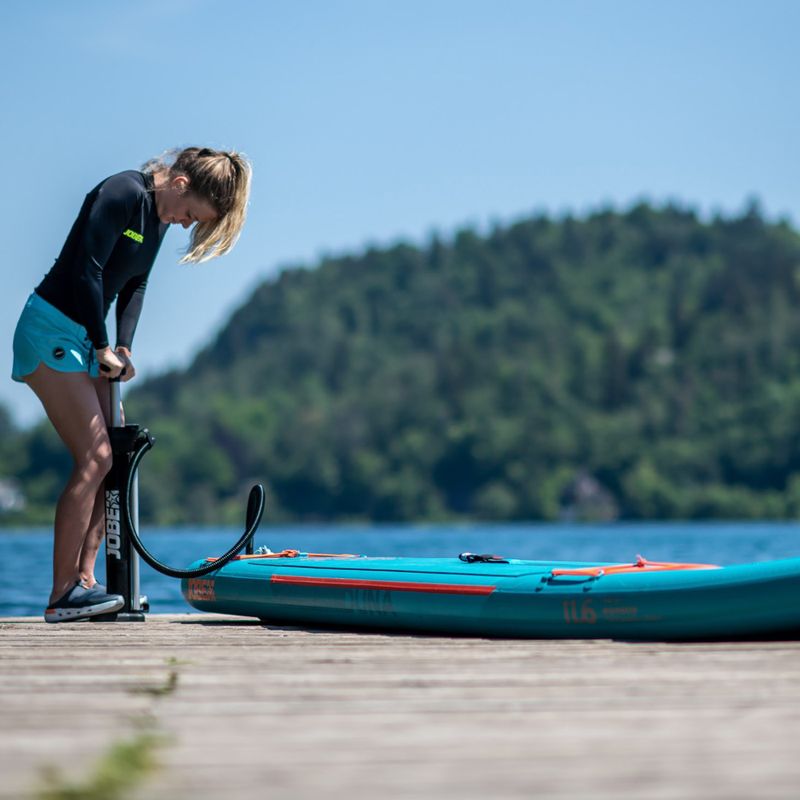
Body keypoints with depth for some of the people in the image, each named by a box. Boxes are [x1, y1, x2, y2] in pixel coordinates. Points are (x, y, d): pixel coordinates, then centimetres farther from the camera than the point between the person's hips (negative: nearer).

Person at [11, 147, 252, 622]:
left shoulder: (159, 214, 10)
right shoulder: (123, 193, -18)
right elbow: (86, 271, -21)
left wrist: (123, 348, 0)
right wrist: (104, 348, -15)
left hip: (86, 339, 9)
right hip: (51, 330, -9)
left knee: (108, 459, 2)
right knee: (94, 458, -15)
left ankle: (83, 582, 1)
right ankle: (62, 595, -15)